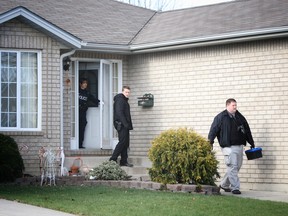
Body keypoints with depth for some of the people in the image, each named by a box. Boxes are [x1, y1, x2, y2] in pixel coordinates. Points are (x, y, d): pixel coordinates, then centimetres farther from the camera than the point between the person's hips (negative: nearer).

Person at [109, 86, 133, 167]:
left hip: (125, 125, 10)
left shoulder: (125, 101, 21)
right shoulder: (120, 100, -10)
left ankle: (124, 161, 10)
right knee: (122, 142, -12)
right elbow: (119, 113, -20)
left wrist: (129, 125, 16)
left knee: (125, 143, 8)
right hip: (121, 125, -10)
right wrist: (125, 124, -24)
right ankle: (113, 159, -10)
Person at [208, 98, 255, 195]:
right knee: (232, 167, -10)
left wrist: (252, 143, 24)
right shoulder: (221, 117, -2)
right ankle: (235, 188, -5)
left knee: (237, 167, 10)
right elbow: (213, 130, -4)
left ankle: (224, 185, 24)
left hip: (239, 146, 6)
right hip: (228, 146, -6)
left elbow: (247, 131, 22)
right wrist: (210, 142, -13)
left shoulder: (240, 117, 15)